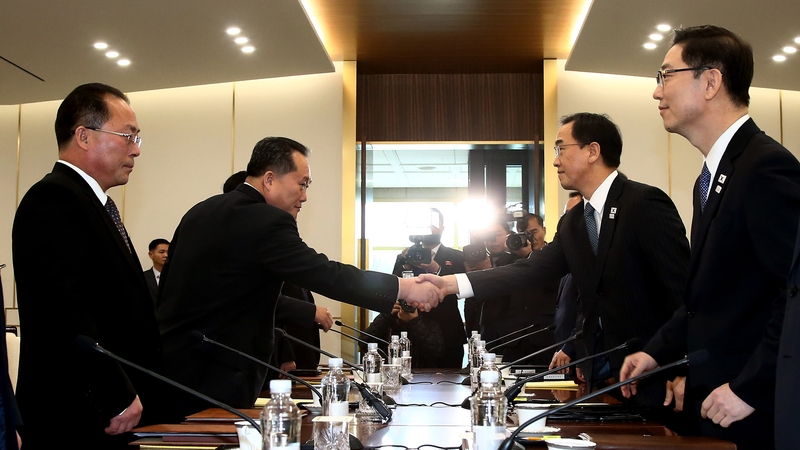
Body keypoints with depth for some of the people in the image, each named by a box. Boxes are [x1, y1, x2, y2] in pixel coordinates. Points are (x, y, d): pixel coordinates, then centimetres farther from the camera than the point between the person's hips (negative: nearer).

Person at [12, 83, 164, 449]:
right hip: (75, 420, -9)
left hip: (109, 410, 10)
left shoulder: (91, 201, 16)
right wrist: (117, 399, -19)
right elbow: (65, 315, -24)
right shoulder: (54, 199, -15)